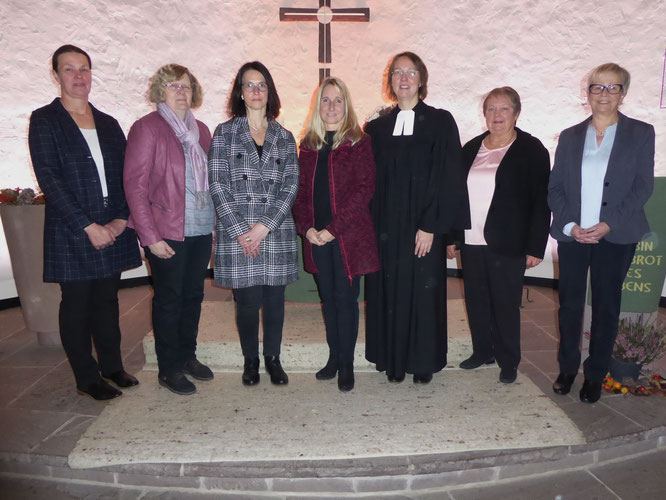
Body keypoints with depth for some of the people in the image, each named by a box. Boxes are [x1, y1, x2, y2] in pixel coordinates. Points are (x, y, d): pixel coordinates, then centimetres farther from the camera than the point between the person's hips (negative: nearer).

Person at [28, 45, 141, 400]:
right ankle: (87, 379, 18)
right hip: (71, 234, -4)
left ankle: (112, 366, 27)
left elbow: (126, 175, 9)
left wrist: (122, 218, -6)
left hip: (113, 230, 4)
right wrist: (88, 227, -16)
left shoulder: (109, 124, 13)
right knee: (77, 303, 5)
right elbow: (49, 180, -10)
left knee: (107, 300, 13)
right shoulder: (44, 120, -1)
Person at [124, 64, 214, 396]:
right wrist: (150, 236, -15)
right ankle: (168, 368, 18)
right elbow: (135, 185, -10)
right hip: (167, 231, -5)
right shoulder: (146, 128, -6)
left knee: (193, 294, 13)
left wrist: (215, 221, 8)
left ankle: (187, 355, 30)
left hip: (201, 229, 6)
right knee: (169, 298, 4)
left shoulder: (200, 130, 13)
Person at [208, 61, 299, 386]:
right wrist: (240, 231, -10)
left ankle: (273, 358, 27)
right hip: (236, 234, -1)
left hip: (277, 233, 2)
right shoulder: (224, 133, 6)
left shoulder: (284, 137, 10)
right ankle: (250, 360, 24)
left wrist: (264, 227, -9)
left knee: (274, 299, 7)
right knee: (247, 302, 3)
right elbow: (217, 185, -2)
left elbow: (291, 186, 2)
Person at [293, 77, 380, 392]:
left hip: (349, 234, -4)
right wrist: (307, 227, -7)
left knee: (346, 298, 1)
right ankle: (334, 356, 26)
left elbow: (364, 189, -11)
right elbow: (301, 190, 9)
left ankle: (346, 363, 15)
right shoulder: (308, 145, 12)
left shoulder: (358, 142, -2)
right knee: (328, 297, 12)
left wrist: (333, 228, -15)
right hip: (316, 236, 4)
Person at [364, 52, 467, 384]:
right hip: (386, 228, 3)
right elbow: (369, 182, 8)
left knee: (423, 292, 4)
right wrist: (370, 226, -1)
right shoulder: (376, 128, 10)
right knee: (388, 293, 6)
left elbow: (449, 178, -6)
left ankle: (424, 363, 22)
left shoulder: (440, 122, 1)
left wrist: (431, 226, -14)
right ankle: (392, 360, 23)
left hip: (424, 227, -2)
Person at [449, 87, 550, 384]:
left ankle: (508, 362, 22)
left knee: (505, 304, 4)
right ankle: (482, 352, 30)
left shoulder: (532, 150, -3)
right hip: (471, 241, 4)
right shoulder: (471, 148, 10)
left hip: (507, 246, -4)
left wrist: (535, 247, -10)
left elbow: (541, 201, -5)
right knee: (476, 301, 12)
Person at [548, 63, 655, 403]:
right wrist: (569, 224, -9)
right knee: (569, 304, 8)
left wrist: (608, 224, -14)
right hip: (571, 234, 2)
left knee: (606, 306, 6)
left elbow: (643, 187, -3)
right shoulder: (569, 137, 9)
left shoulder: (641, 133, 4)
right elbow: (555, 187, 5)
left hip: (616, 237, -2)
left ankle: (595, 376, 20)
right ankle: (567, 368, 24)